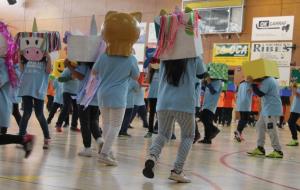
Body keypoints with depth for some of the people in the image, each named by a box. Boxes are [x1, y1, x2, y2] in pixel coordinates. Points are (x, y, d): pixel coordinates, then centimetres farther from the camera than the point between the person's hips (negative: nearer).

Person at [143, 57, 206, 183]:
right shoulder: (194, 58, -2)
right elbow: (201, 74, 13)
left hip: (164, 103, 3)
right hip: (184, 104, -3)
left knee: (163, 134, 20)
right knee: (188, 136, 17)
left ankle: (152, 157, -12)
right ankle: (177, 171, 5)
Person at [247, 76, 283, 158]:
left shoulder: (266, 81, -17)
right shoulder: (271, 80, 16)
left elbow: (260, 93, -20)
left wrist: (252, 83, -17)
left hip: (271, 111, -11)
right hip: (267, 110, 11)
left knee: (271, 130, -7)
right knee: (259, 126, 13)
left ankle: (278, 151, -2)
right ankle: (260, 148, 16)